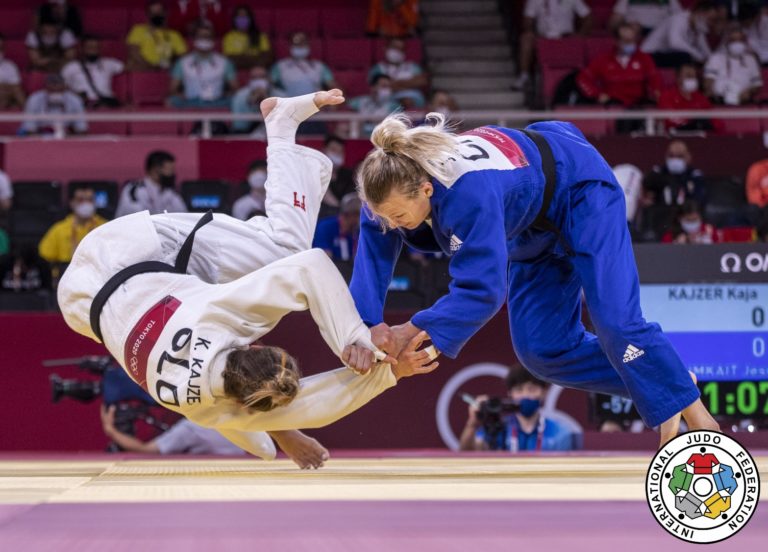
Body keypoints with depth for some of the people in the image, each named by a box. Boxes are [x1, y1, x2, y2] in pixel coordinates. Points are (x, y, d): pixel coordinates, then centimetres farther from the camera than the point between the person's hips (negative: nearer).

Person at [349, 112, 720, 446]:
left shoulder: (469, 194, -47)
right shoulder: (395, 178, -25)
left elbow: (482, 288, -46)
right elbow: (373, 251, -21)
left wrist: (416, 330, -46)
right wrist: (367, 326, -35)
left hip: (583, 195, -8)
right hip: (535, 228, 8)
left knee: (616, 322, -17)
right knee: (540, 349, 3)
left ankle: (699, 421, -3)